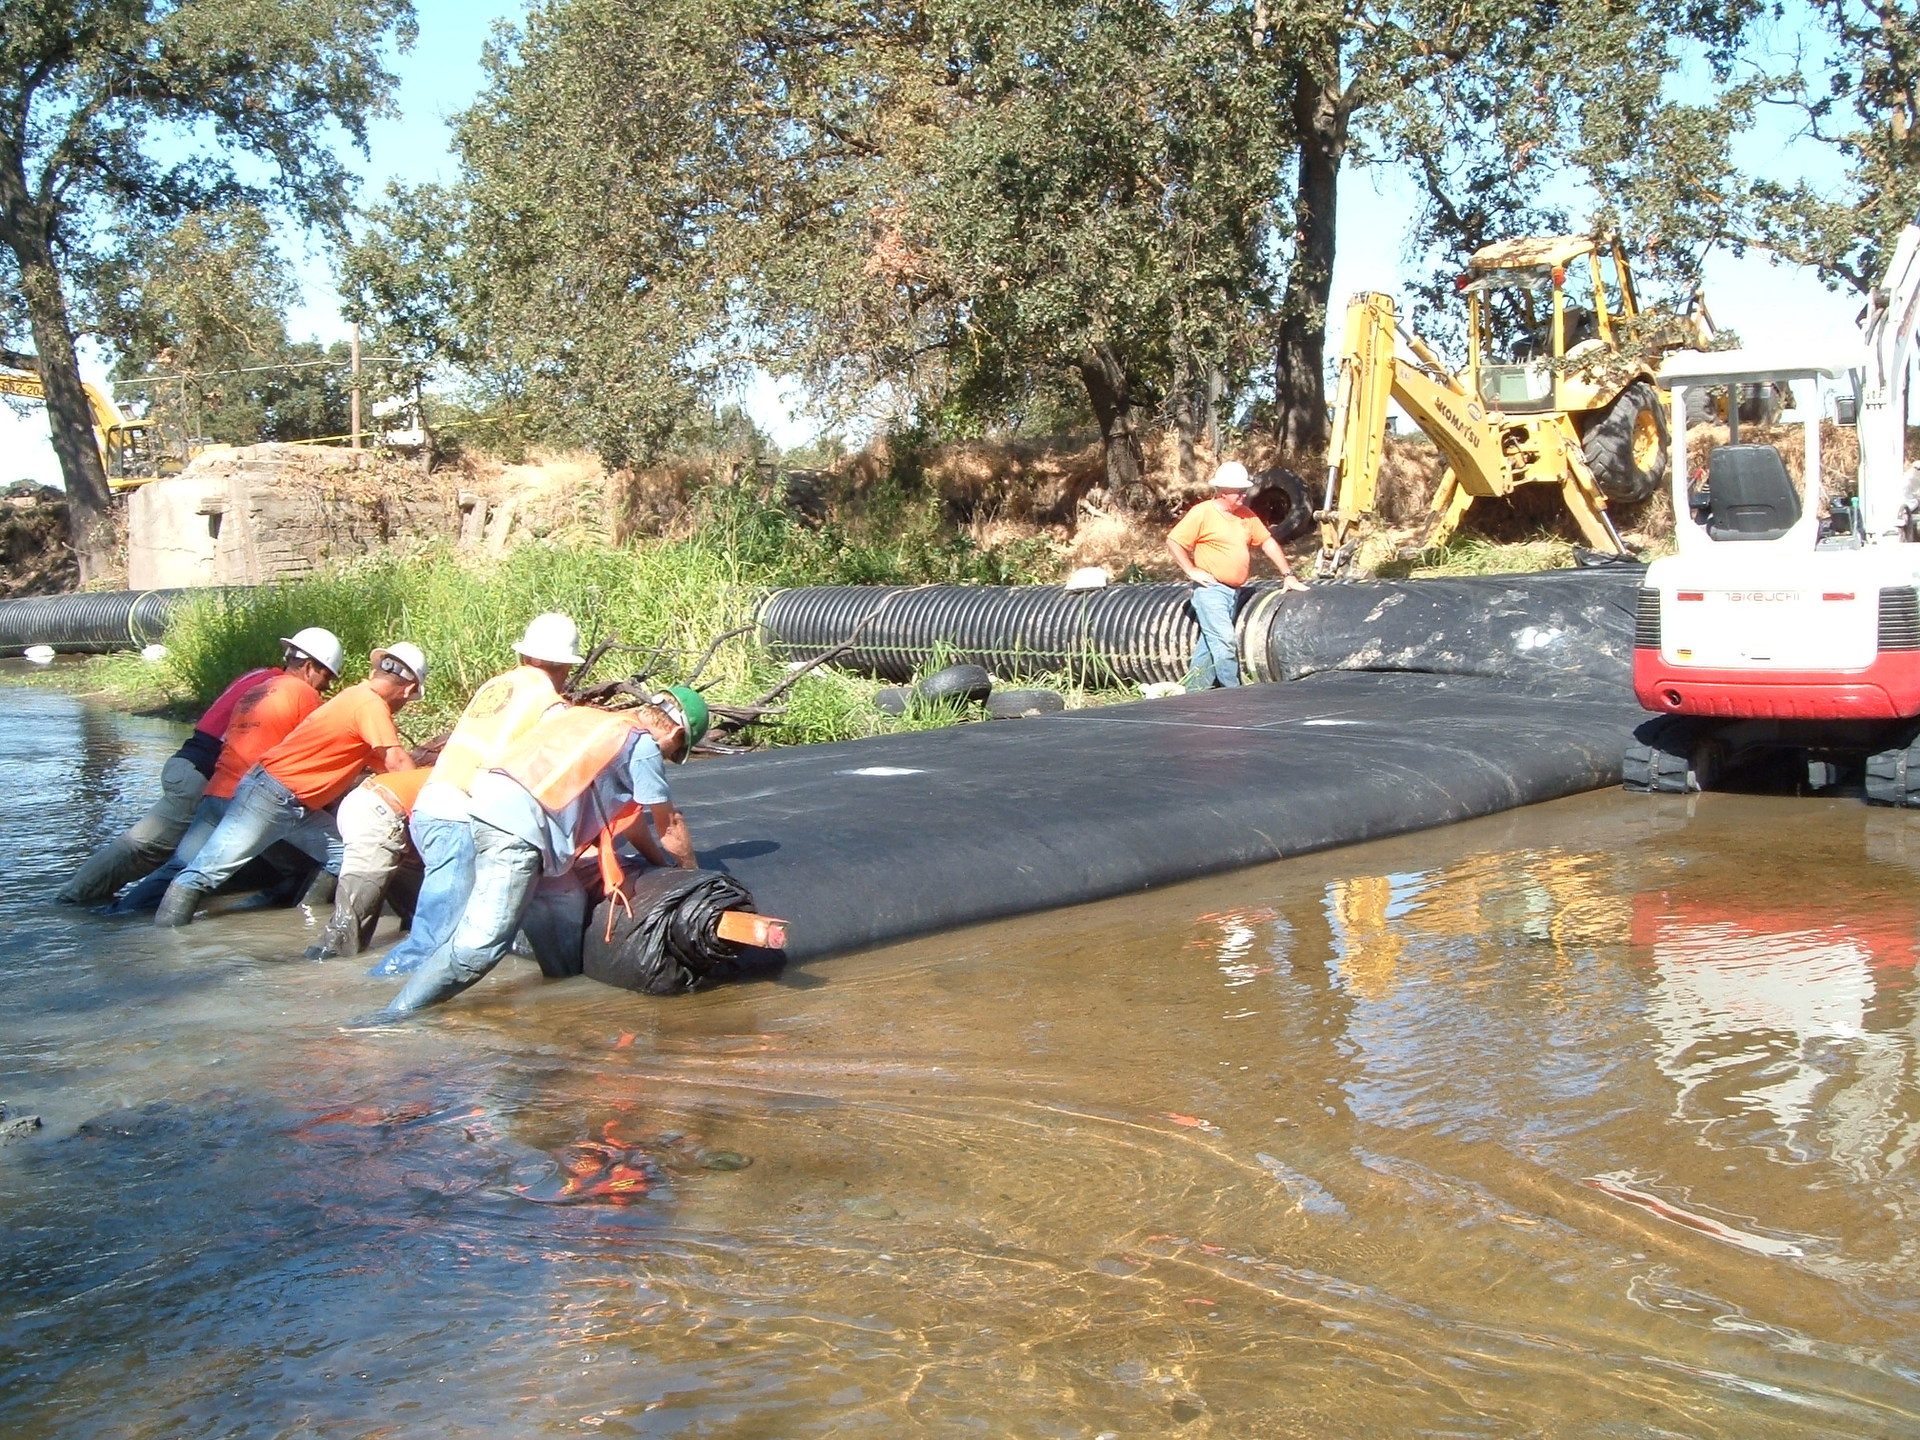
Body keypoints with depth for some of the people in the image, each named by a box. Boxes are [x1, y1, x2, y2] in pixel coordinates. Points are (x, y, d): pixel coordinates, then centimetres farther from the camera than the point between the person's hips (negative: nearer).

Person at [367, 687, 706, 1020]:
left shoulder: (594, 719, 27)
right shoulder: (642, 744, 3)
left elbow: (624, 814, 37)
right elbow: (669, 825, 13)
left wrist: (661, 864, 44)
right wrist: (692, 873, 30)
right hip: (517, 828, -10)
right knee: (480, 945, -14)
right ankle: (391, 1019, -16)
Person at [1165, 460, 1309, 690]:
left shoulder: (1246, 516, 13)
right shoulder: (1202, 513, -8)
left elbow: (1268, 542, 19)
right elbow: (1173, 542, -9)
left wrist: (1288, 575, 14)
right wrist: (1192, 571, -13)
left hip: (1234, 591, 7)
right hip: (1210, 589, -7)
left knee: (1209, 645, 9)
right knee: (1224, 643, -14)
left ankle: (1194, 692, 14)